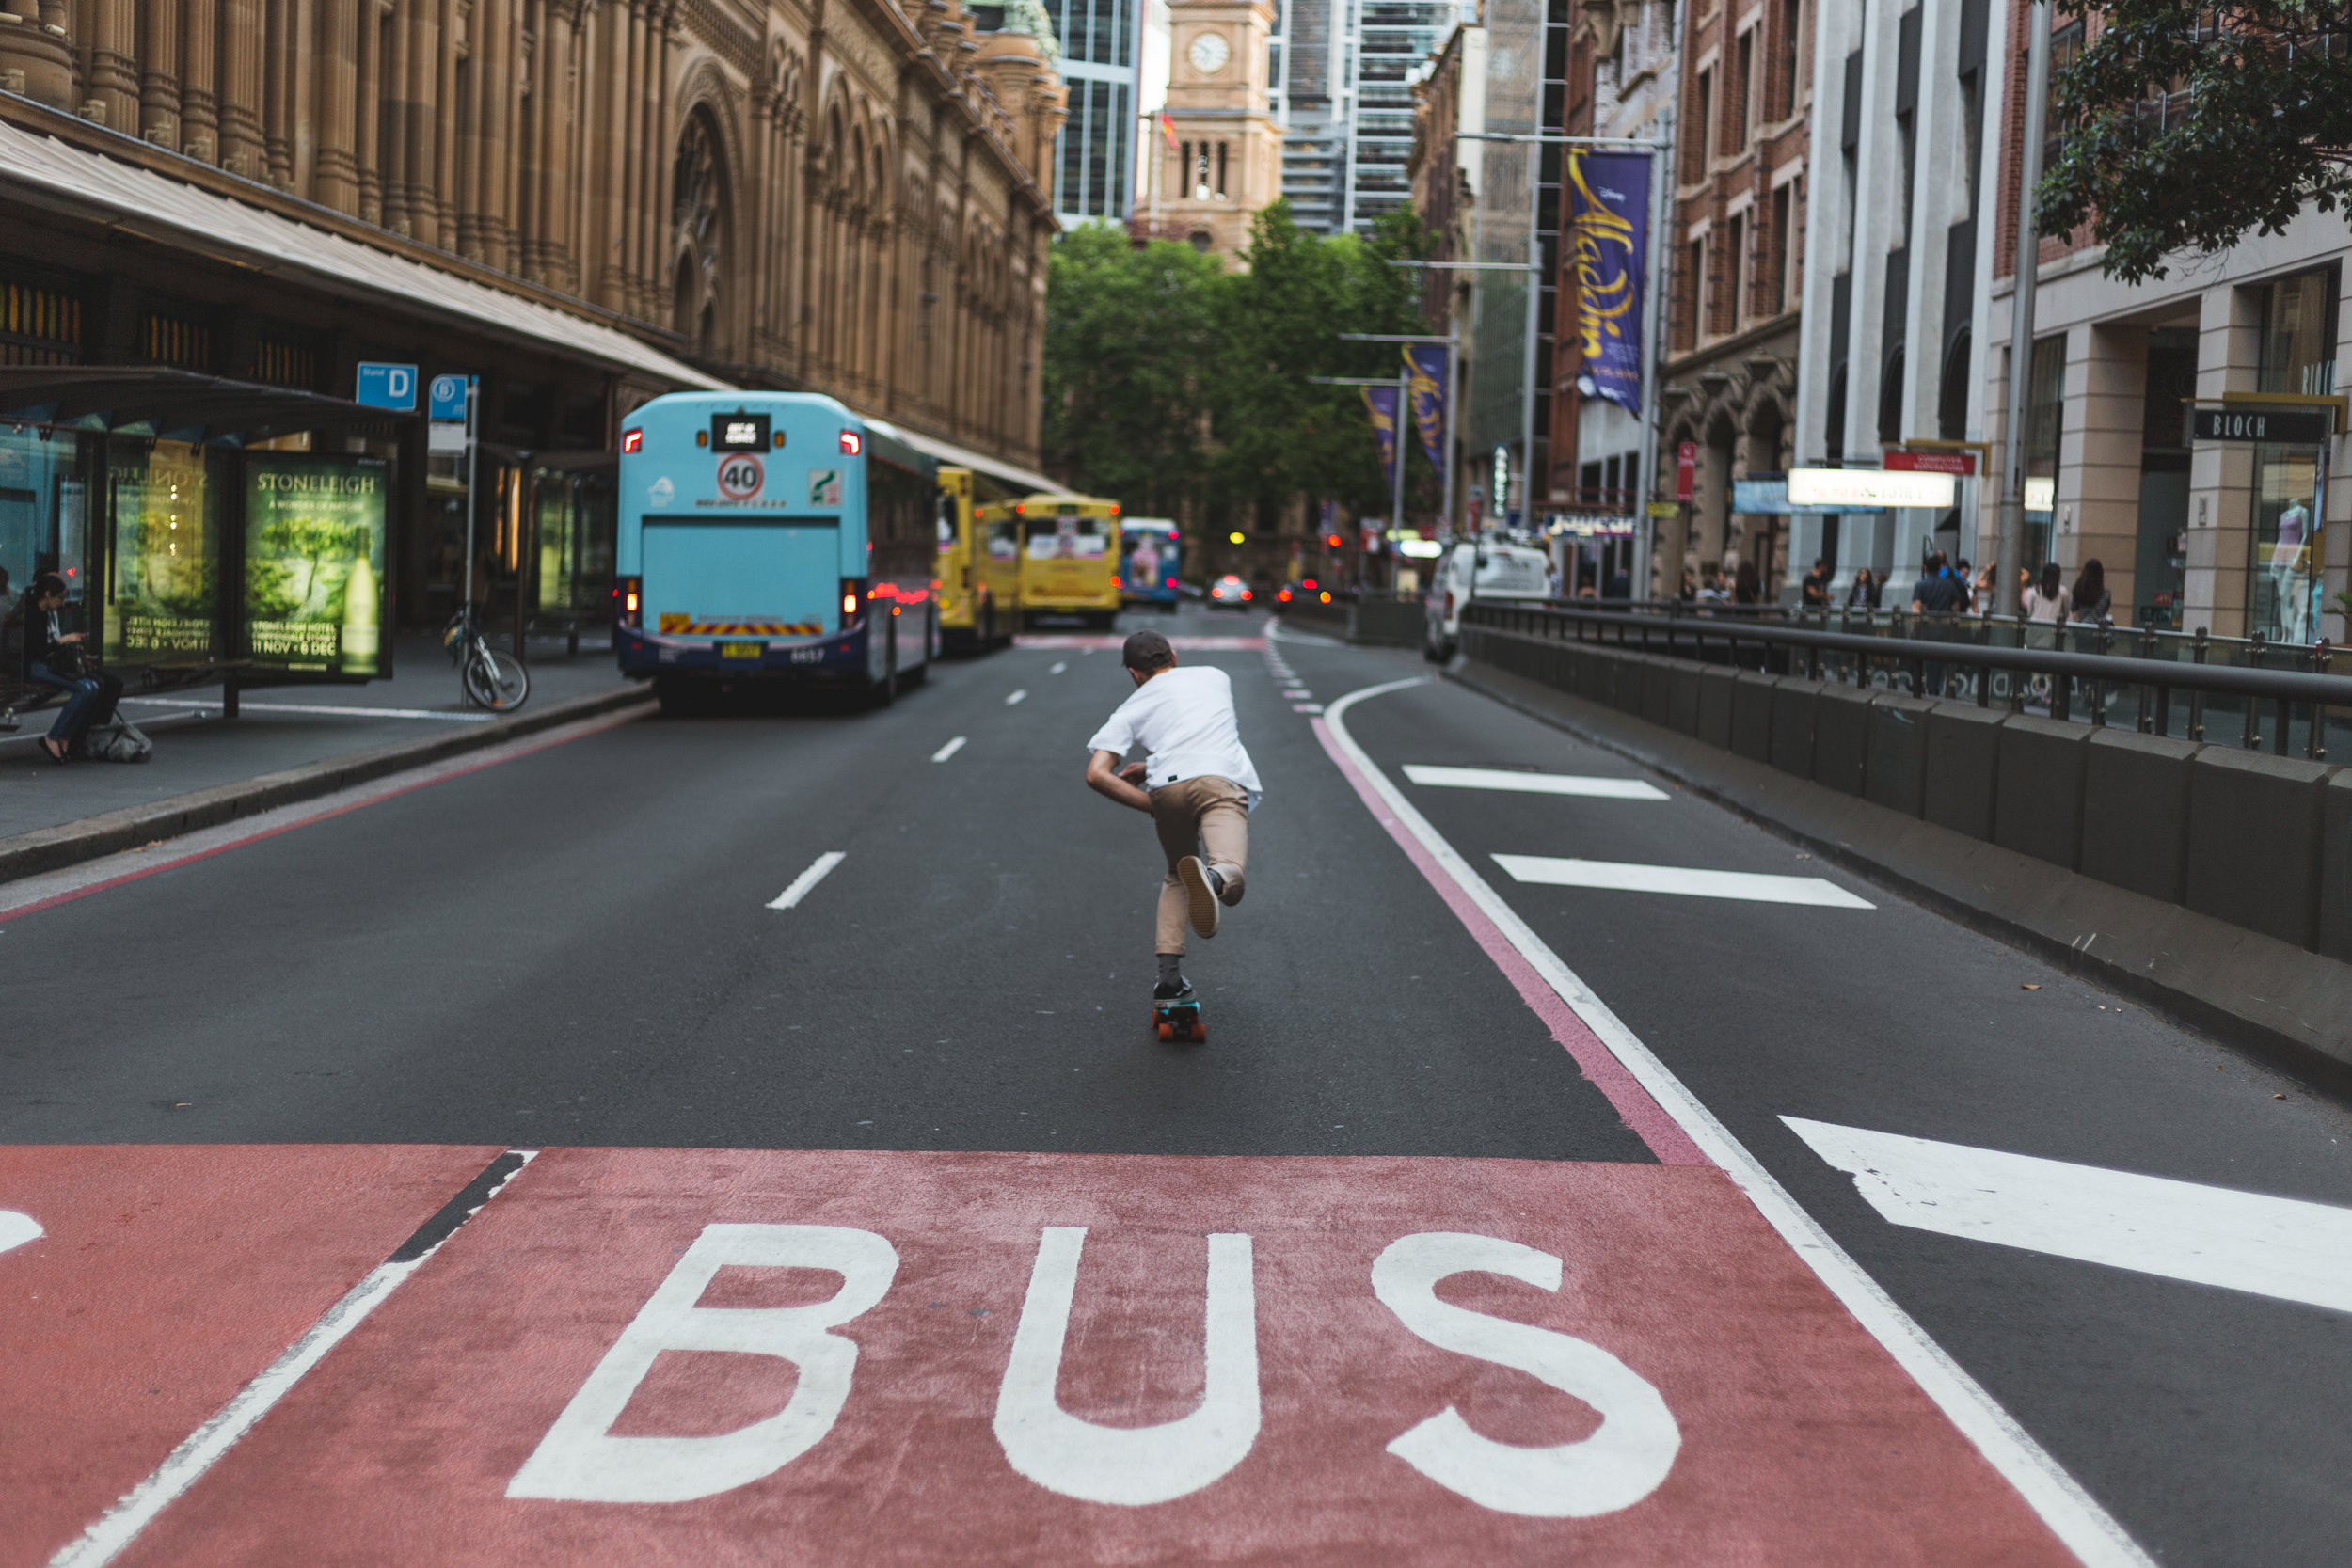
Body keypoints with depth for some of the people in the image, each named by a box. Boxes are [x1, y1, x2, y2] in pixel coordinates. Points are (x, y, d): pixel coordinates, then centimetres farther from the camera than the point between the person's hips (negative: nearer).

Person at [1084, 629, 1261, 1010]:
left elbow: (1097, 774, 12)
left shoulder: (1131, 709, 25)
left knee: (1176, 878, 25)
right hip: (1223, 779, -1)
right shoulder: (1214, 676, 32)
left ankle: (1169, 975, 10)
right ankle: (1212, 877, -54)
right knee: (1230, 884, -17)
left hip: (1167, 787, 1)